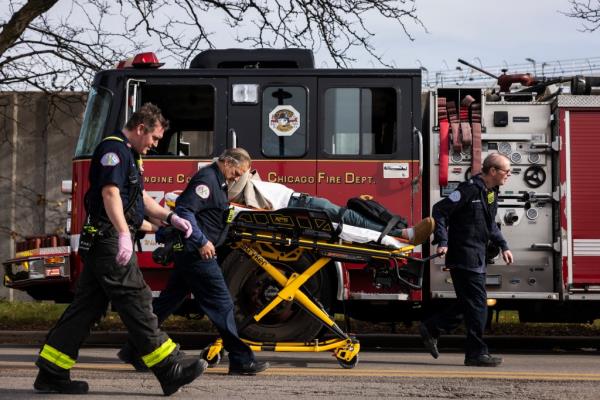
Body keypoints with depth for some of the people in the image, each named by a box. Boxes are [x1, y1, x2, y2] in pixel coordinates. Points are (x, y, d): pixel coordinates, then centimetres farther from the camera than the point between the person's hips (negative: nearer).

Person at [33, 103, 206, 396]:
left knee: (86, 307, 9)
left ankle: (51, 374, 10)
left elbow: (141, 199, 30)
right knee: (136, 303, -9)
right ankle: (171, 371, -8)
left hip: (104, 244, 11)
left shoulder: (130, 154, 23)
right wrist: (123, 234, -33)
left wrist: (171, 217, 18)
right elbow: (110, 193, -24)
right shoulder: (113, 149, -11)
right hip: (109, 238, -11)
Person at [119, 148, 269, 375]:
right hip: (197, 254, -11)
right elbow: (184, 209, -23)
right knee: (221, 304, -7)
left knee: (168, 301, 12)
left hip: (190, 254, 11)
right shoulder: (206, 179, -14)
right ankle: (240, 360, -3)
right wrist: (201, 241, -23)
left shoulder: (218, 182, 18)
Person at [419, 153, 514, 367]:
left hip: (477, 257, 10)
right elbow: (440, 210, -17)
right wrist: (442, 242, -22)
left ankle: (431, 328, 23)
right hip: (464, 256, -10)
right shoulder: (470, 189, -17)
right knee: (477, 304, -7)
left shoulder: (491, 192, 13)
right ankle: (476, 353, -1)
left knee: (469, 303, 14)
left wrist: (503, 246, 18)